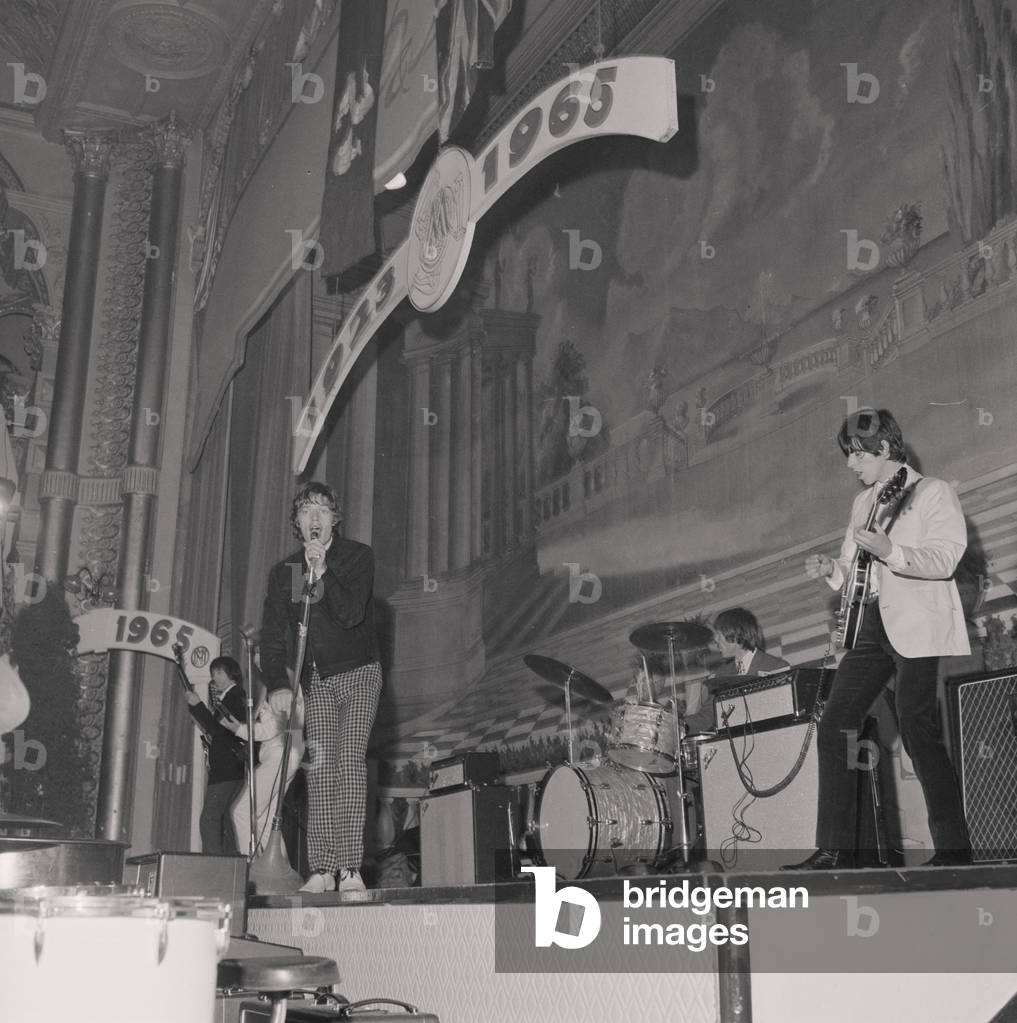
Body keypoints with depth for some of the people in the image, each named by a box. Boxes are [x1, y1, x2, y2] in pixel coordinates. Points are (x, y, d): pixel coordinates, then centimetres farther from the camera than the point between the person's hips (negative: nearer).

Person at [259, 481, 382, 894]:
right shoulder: (284, 571, 9)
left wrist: (322, 573, -16)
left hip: (357, 673, -3)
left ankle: (350, 867, -14)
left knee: (350, 759, -14)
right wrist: (279, 686, -5)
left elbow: (351, 614, -14)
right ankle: (323, 869, -7)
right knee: (319, 765, -6)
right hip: (315, 680, 3)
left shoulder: (358, 556, -1)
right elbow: (271, 636, 6)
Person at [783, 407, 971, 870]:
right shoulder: (862, 502, 20)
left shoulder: (934, 492, -1)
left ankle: (954, 847, 0)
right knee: (834, 727, 0)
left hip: (919, 627, -7)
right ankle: (835, 848, 4)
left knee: (917, 729, -12)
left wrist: (890, 552, -27)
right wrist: (831, 569, 3)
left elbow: (945, 558, -14)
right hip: (871, 623, 7)